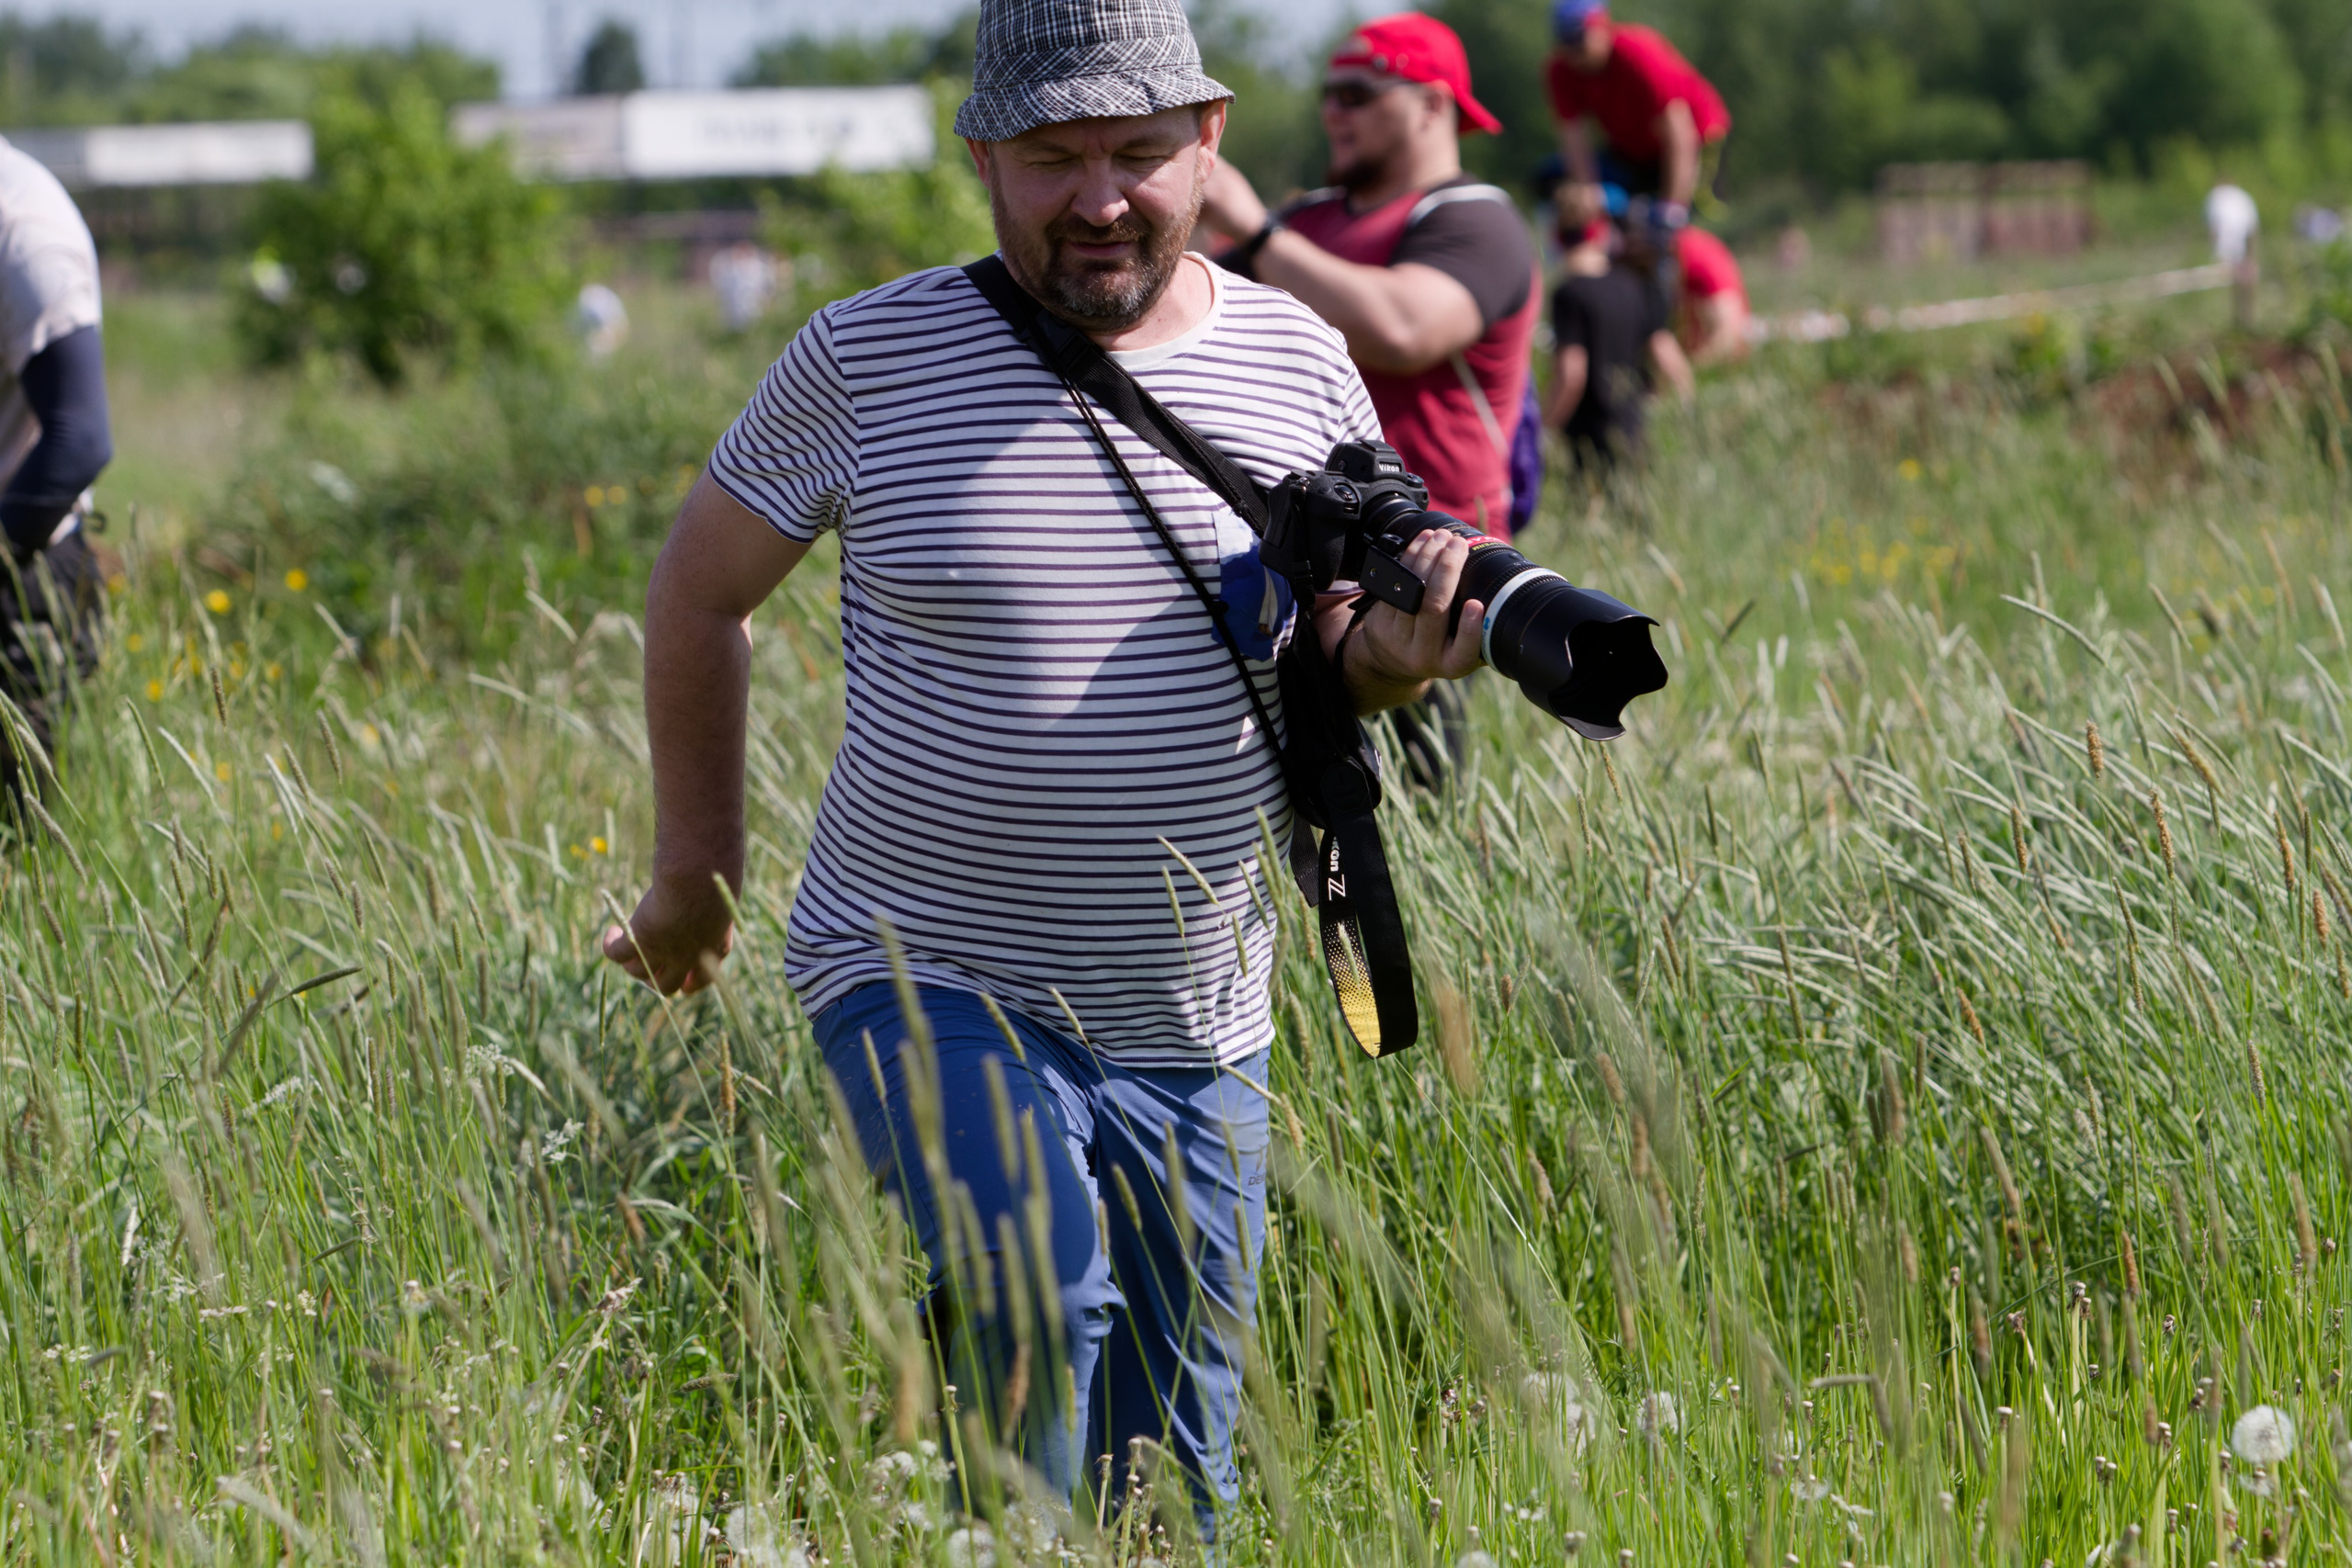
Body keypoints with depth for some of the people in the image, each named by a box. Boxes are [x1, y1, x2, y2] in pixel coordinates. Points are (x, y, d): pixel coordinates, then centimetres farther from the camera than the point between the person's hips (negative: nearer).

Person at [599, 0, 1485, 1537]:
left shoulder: (1297, 363, 1)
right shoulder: (870, 356, -6)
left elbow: (1342, 641, 11)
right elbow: (701, 590, 7)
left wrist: (1396, 653, -13)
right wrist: (697, 867, 11)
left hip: (1192, 1024, 4)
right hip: (928, 983, -3)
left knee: (1177, 1491, 8)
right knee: (1034, 1282, -30)